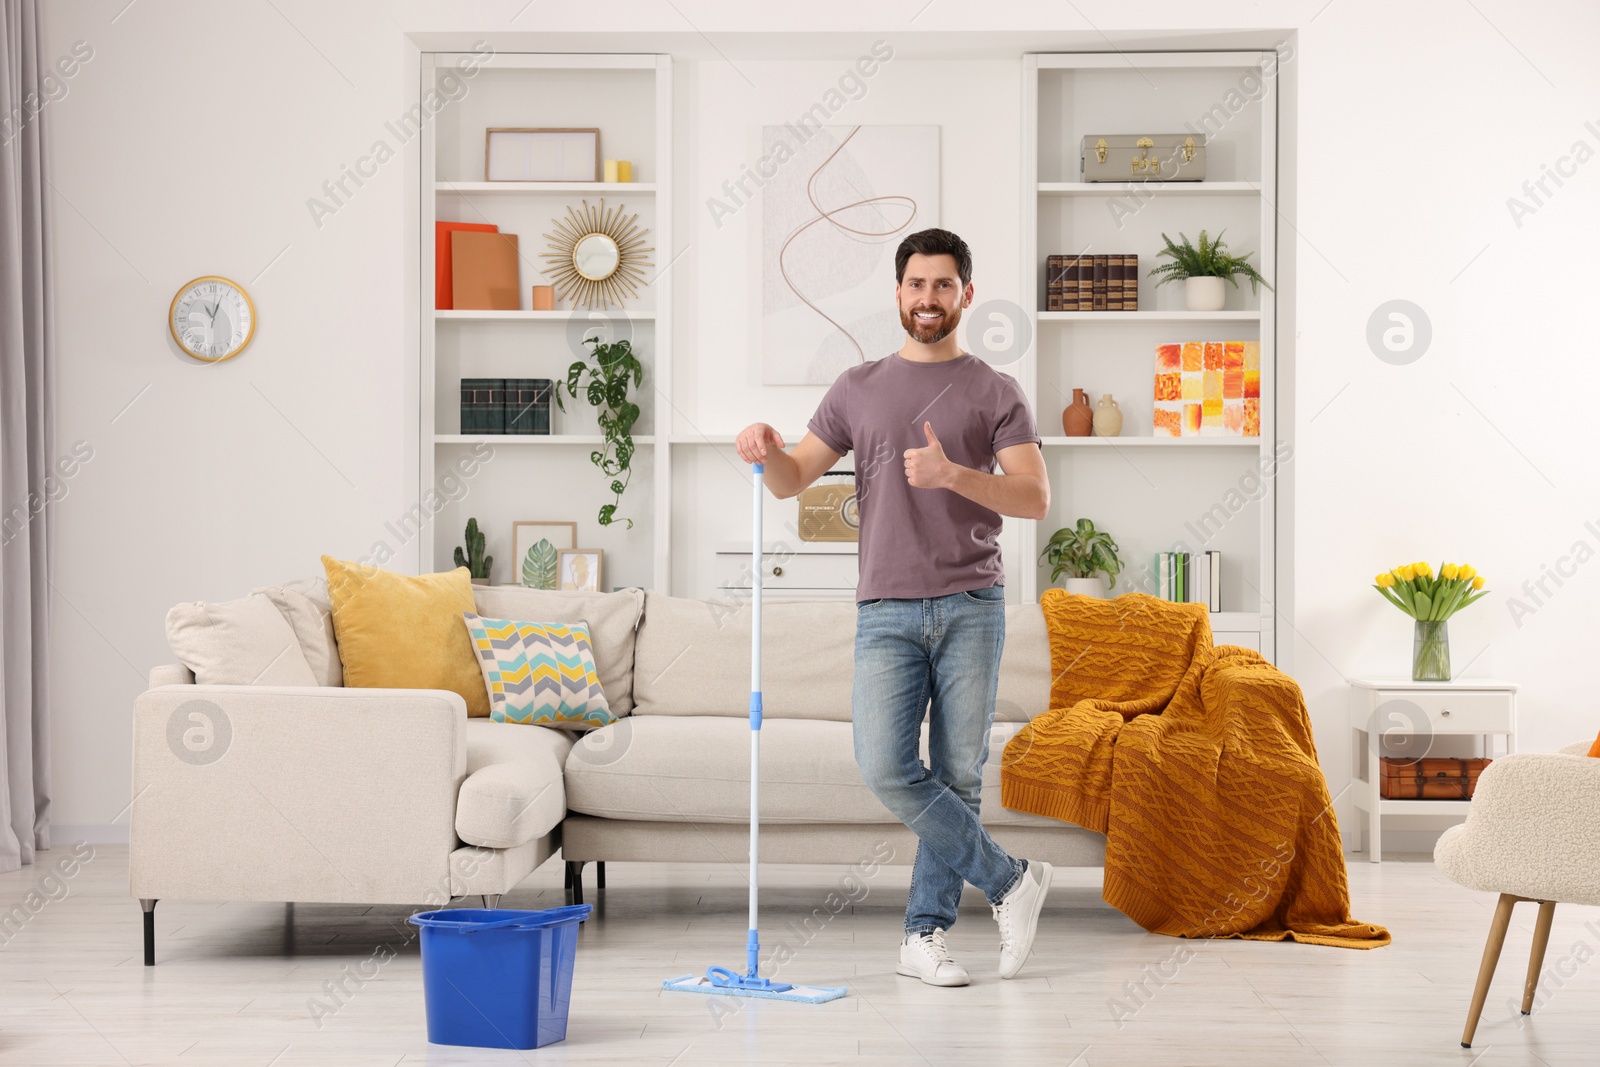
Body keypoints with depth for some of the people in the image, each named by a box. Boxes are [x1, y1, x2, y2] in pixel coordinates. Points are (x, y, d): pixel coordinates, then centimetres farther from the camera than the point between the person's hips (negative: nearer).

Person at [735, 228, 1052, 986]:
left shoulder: (995, 393, 6)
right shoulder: (858, 389, 13)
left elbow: (1035, 498, -4)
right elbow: (792, 479, 12)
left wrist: (953, 474, -19)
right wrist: (767, 449, -11)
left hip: (970, 606, -1)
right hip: (888, 610, 1)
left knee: (957, 776, 1)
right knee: (885, 767, -12)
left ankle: (926, 933, 13)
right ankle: (1009, 881, 4)